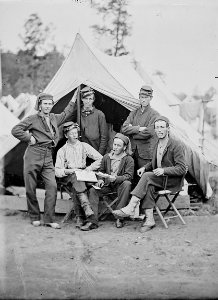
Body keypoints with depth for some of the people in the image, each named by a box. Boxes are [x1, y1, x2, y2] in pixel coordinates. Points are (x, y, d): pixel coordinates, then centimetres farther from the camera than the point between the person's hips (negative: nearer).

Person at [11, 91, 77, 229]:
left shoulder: (54, 118, 16)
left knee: (52, 186, -11)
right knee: (31, 188, 0)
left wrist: (73, 99, 33)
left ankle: (49, 219, -6)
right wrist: (29, 138, -7)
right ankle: (35, 218, 16)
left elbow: (66, 114, 36)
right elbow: (15, 130, -5)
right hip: (33, 155, -4)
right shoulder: (33, 119, 0)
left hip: (48, 158, 4)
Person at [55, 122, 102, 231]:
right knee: (76, 179, -37)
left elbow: (100, 158, 10)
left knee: (76, 188, -36)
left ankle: (79, 217, -40)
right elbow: (57, 171, 3)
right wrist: (67, 171, -16)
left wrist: (90, 167, -5)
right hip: (68, 176, -1)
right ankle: (90, 216, -50)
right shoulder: (62, 151, 12)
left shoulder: (84, 146, 15)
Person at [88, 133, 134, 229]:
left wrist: (115, 178, -27)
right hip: (106, 185, 4)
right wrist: (100, 179, -3)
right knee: (92, 190, -22)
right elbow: (101, 171, 20)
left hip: (120, 184, -3)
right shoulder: (106, 157, 12)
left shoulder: (129, 159, -2)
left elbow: (128, 176, -11)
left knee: (127, 184, -37)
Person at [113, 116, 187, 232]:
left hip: (173, 180, -6)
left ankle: (130, 208, -30)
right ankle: (149, 220, -28)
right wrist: (145, 167, 4)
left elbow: (182, 169, -15)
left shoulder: (177, 145, -11)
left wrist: (164, 170, -27)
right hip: (159, 179, 6)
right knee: (149, 187, -28)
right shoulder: (158, 144, 12)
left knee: (147, 176, -28)